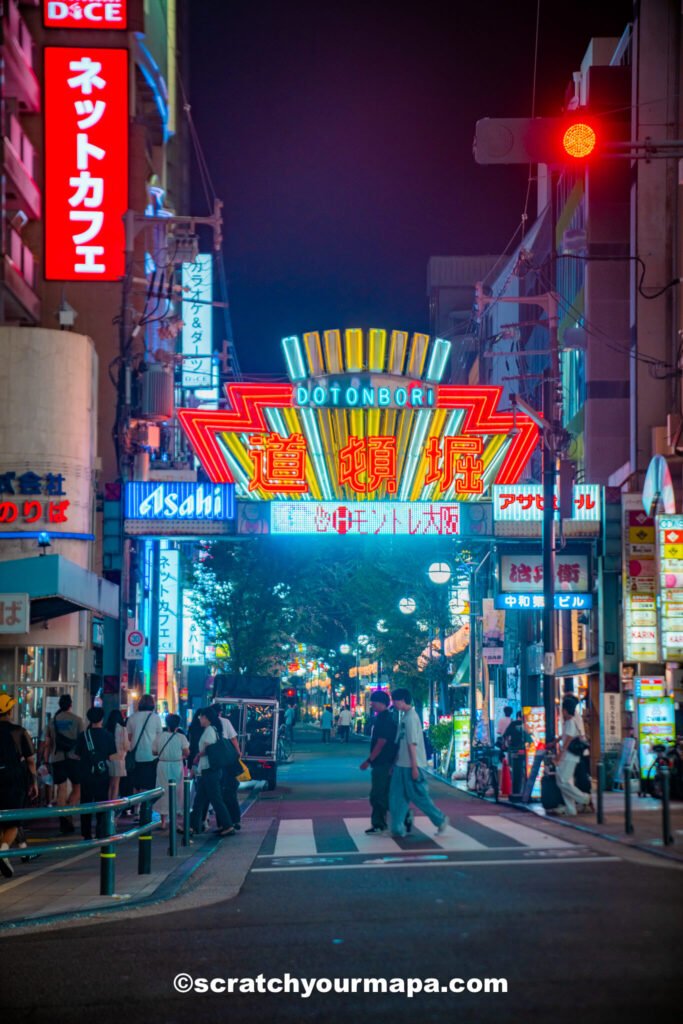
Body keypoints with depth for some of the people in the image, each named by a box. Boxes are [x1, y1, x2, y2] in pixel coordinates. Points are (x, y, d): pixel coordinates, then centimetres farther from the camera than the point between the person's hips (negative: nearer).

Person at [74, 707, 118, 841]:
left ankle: (86, 834, 11)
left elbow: (78, 754, 0)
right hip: (102, 775, -1)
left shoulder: (83, 736, -3)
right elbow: (111, 756, -5)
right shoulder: (108, 736, -4)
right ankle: (100, 833, 0)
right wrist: (121, 755, 14)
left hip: (86, 775, 1)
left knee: (86, 804, 10)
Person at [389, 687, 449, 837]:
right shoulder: (405, 717, 12)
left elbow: (412, 744, -19)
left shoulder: (410, 718, -15)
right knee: (397, 797, 7)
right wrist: (395, 762, 19)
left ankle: (440, 820, 13)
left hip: (410, 766, -9)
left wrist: (414, 767, -20)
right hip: (401, 764, 9)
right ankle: (397, 829, 9)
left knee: (419, 796, 0)